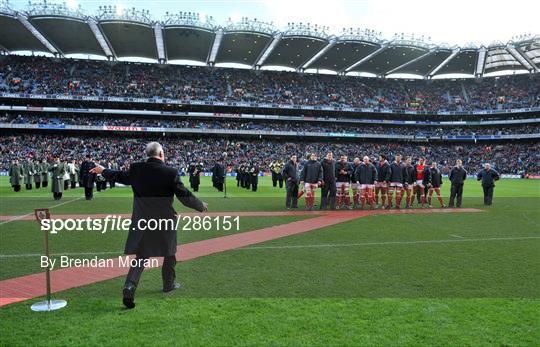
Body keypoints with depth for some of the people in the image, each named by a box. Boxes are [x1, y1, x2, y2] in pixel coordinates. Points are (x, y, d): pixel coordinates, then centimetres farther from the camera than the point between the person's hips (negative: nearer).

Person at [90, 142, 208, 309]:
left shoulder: (136, 169, -4)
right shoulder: (170, 172, -14)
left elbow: (119, 176, 15)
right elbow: (185, 196, -11)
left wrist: (103, 171, 36)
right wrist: (201, 206, 6)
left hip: (142, 221, 3)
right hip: (165, 222, -3)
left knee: (141, 256, 10)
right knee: (170, 253, 19)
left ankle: (129, 287, -7)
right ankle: (169, 283, 34)